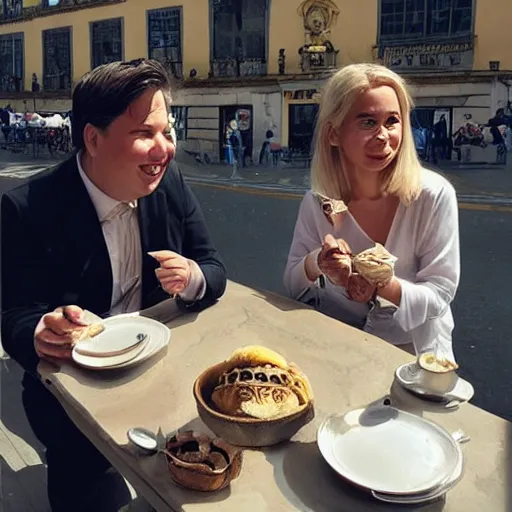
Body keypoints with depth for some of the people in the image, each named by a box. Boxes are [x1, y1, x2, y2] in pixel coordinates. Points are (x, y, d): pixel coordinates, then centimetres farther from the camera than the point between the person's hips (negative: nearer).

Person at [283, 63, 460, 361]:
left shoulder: (434, 195, -15)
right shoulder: (318, 202, -7)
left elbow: (440, 294, -10)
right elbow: (292, 287, 0)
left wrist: (384, 287, -29)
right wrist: (316, 263, -23)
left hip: (414, 353, 0)